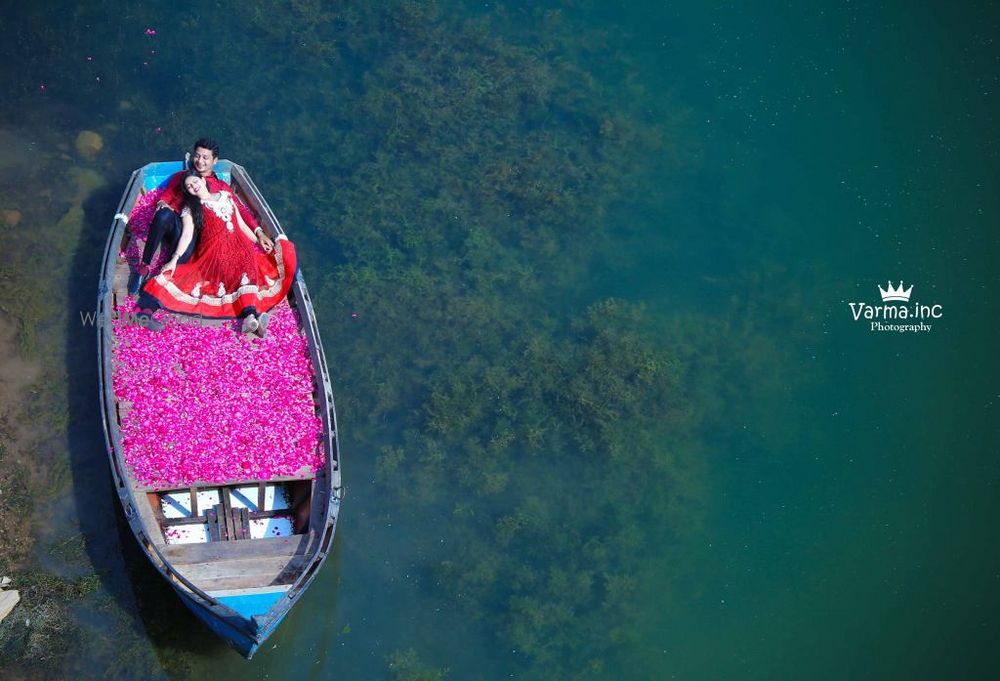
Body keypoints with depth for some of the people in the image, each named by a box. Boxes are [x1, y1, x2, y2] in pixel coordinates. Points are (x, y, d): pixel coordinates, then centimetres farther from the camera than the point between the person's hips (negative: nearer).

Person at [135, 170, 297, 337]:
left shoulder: (226, 196, 25)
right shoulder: (190, 208, 15)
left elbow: (241, 224, 26)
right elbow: (187, 234, 2)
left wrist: (258, 238, 15)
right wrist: (174, 259, -12)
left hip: (239, 246, 3)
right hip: (214, 251, -3)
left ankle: (250, 316, -53)